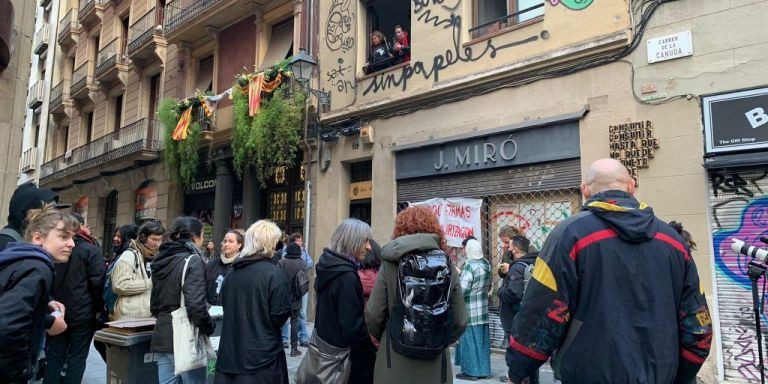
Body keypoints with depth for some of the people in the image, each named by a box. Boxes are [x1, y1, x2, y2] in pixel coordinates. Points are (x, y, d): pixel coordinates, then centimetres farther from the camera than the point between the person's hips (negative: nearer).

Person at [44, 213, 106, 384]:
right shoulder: (91, 250, -10)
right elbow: (97, 282, -14)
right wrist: (99, 308, -2)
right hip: (83, 312, -4)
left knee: (54, 356, 13)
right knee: (77, 357, 5)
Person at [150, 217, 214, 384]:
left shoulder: (161, 259, 11)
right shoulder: (192, 260, -13)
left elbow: (155, 302, 19)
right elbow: (195, 304, -22)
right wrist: (209, 327, -8)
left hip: (162, 336, 7)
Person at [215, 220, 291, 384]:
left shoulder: (233, 271, 2)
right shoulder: (273, 273, -17)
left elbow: (225, 305, 14)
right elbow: (280, 315, -16)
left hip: (231, 351, 6)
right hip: (262, 355, -6)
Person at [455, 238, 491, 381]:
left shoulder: (470, 265, -18)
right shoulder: (486, 264, 7)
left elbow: (462, 289, -20)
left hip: (470, 309, -8)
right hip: (483, 307, 8)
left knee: (470, 339, 1)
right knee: (481, 338, 13)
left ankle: (472, 370, 7)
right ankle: (483, 369, 20)